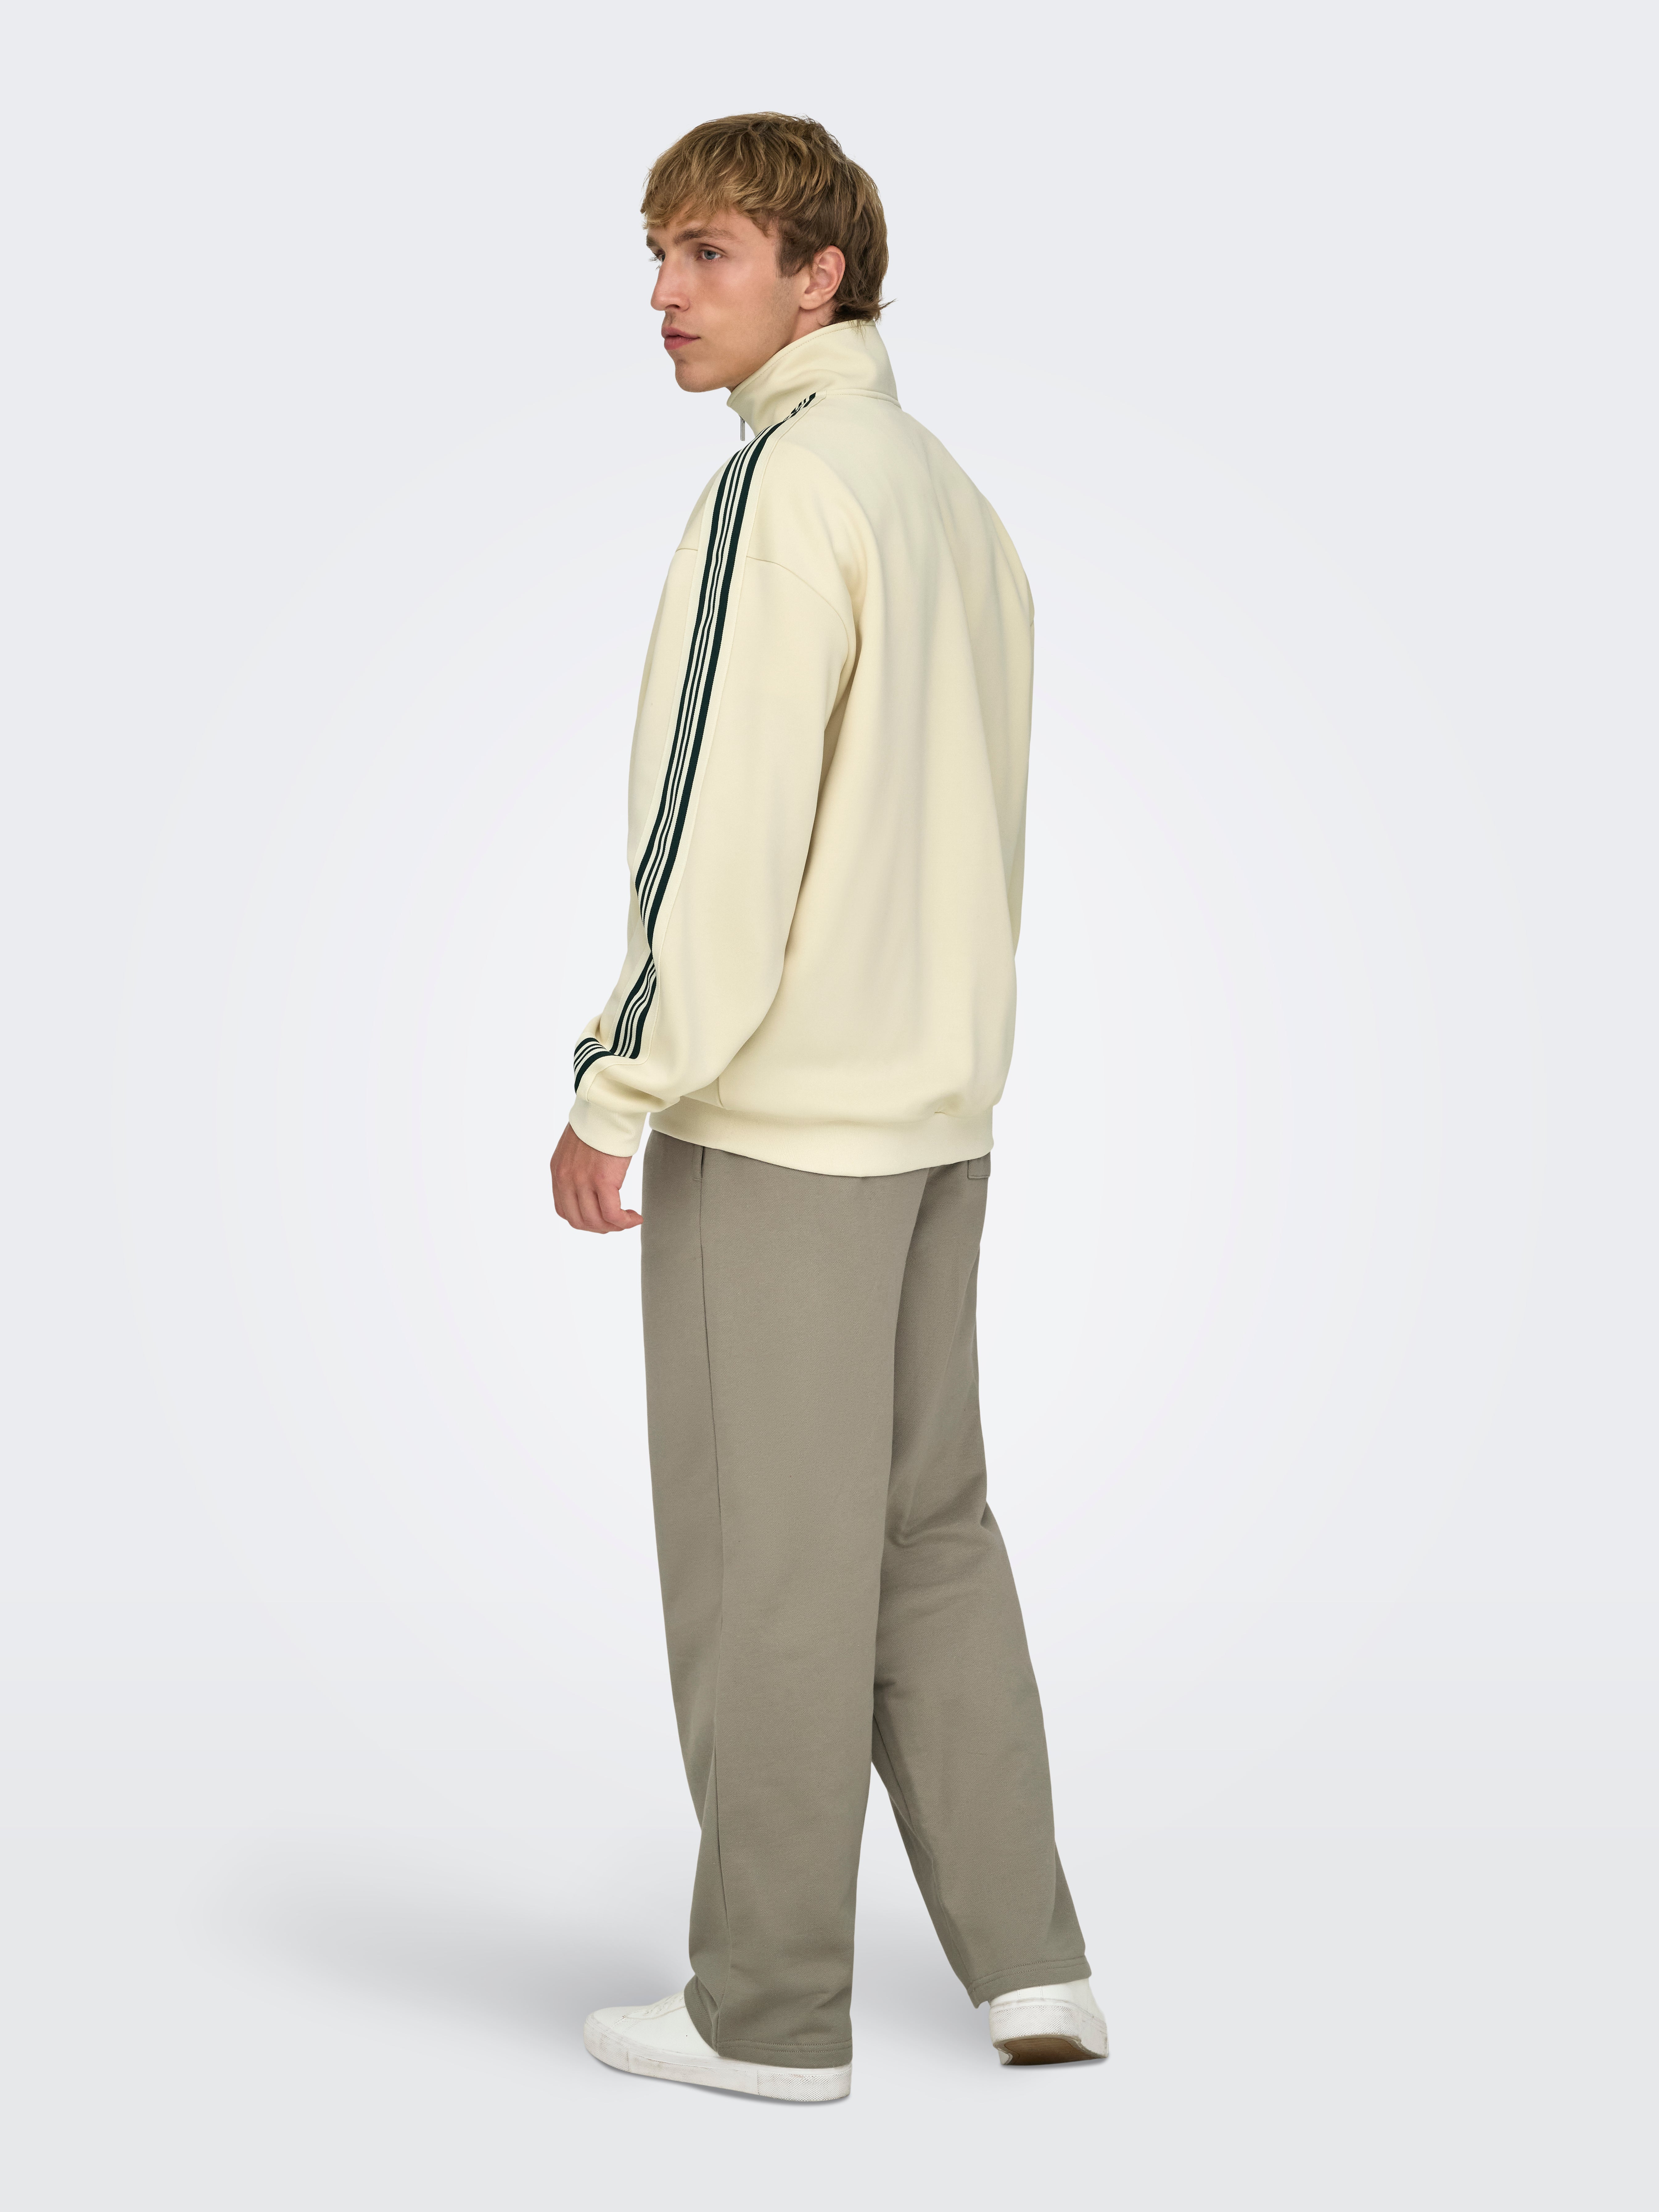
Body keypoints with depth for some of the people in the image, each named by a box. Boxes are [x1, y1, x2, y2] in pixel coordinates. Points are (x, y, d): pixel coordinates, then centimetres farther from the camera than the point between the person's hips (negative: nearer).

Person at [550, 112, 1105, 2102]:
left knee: (764, 1554, 0)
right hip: (937, 1106, 9)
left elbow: (726, 819, -20)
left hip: (773, 1113, -9)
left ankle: (770, 2002, 9)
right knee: (924, 1527, 14)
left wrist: (618, 1088, -15)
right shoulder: (957, 504, 14)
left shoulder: (783, 488, -14)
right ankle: (1026, 1959, 15)